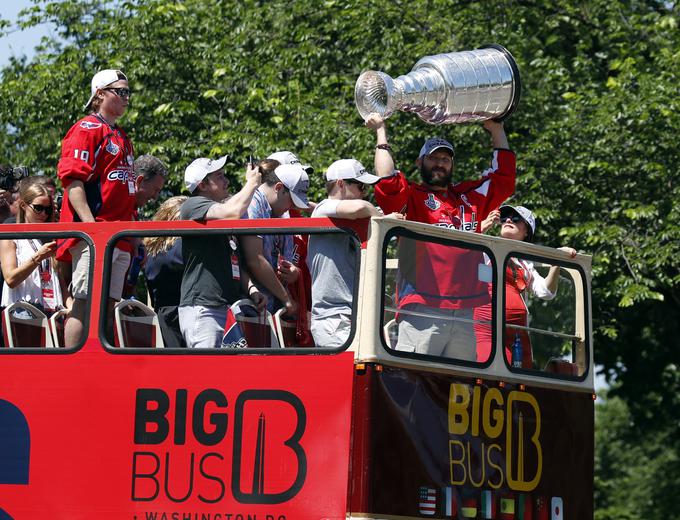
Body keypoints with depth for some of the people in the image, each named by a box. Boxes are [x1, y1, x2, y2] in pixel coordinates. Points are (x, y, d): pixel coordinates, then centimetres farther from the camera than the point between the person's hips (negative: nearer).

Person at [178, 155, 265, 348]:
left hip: (228, 308, 9)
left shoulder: (220, 214, 24)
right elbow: (234, 212, -23)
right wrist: (252, 183, -6)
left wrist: (250, 288, 9)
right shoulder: (193, 205, -4)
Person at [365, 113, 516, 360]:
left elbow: (503, 177, 30)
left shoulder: (470, 197, 24)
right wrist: (381, 132, -3)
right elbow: (387, 182, -10)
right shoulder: (411, 197, 8)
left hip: (464, 315, 6)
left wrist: (497, 131, 28)